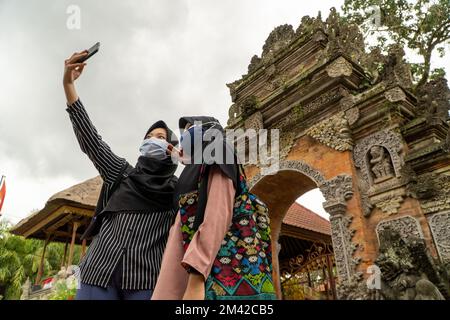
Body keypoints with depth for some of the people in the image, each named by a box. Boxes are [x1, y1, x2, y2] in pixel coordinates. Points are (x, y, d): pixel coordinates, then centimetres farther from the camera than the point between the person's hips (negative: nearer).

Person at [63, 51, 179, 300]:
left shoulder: (177, 187, 12)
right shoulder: (122, 173, 17)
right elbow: (90, 139, 8)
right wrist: (68, 84, 1)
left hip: (146, 279, -2)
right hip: (99, 271, 2)